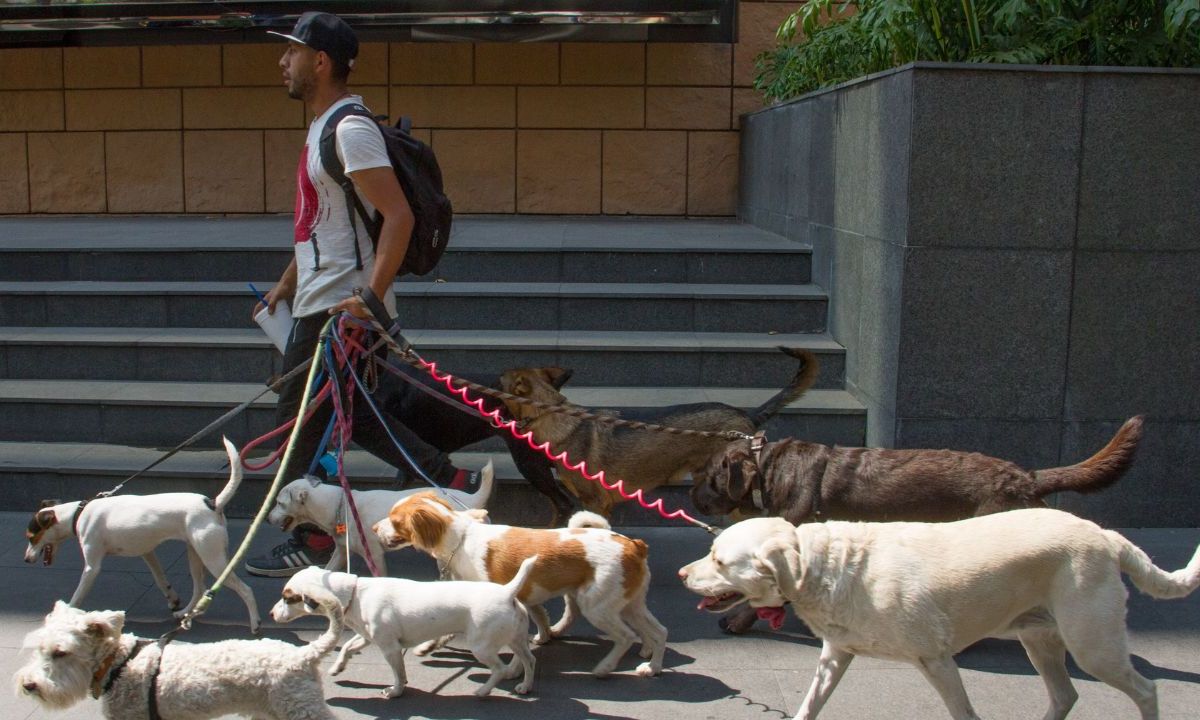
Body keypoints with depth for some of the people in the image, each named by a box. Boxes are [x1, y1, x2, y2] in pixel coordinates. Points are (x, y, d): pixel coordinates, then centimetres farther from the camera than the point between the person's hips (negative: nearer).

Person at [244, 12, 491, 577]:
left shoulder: (350, 129, -16)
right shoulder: (324, 126, 16)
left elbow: (398, 215, -25)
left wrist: (369, 297, -29)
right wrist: (287, 282, 25)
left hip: (340, 309, -10)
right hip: (320, 302, 10)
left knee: (297, 421, 1)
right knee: (354, 415, 17)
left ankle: (310, 545, 16)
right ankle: (455, 483, 21)